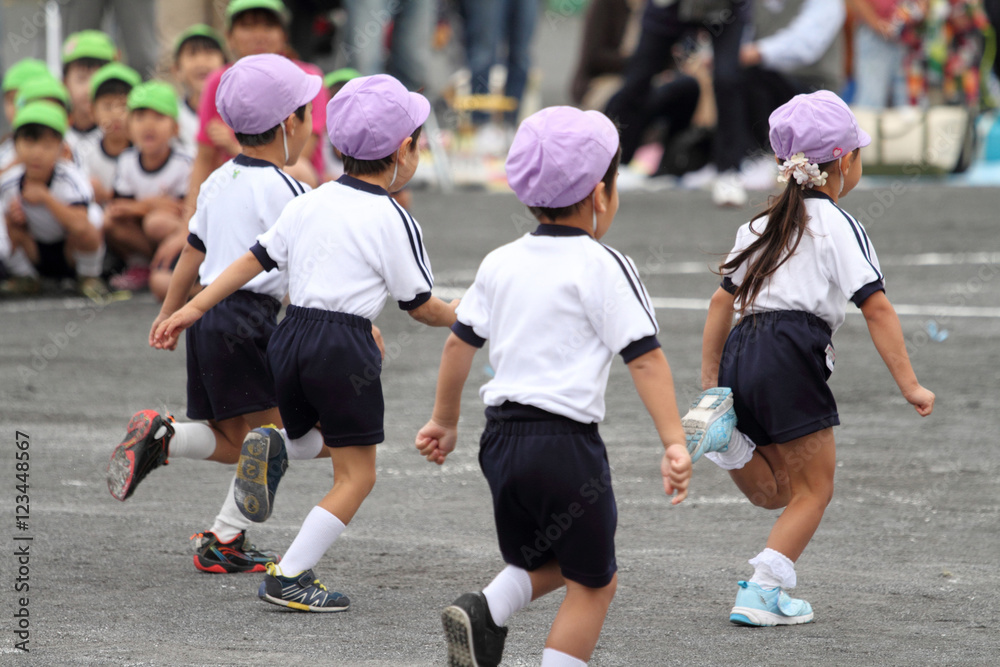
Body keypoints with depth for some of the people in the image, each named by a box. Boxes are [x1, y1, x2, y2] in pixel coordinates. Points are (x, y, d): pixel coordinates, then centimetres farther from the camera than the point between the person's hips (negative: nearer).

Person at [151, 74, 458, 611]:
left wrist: (194, 308, 15)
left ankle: (271, 447, -4)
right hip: (344, 348, -6)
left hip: (290, 338, 6)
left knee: (320, 434, 31)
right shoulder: (392, 221, -6)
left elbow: (255, 259, 10)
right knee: (356, 475, 4)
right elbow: (420, 306, -1)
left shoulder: (308, 204, 9)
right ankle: (288, 578, -5)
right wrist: (466, 316, 18)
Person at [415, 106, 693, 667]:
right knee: (593, 581, 7)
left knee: (547, 563, 24)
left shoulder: (501, 264, 10)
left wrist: (445, 421, 31)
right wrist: (675, 443, -19)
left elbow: (460, 343, 18)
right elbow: (645, 357, -15)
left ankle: (486, 612, -3)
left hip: (503, 439, 7)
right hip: (567, 441, -7)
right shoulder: (604, 268, -9)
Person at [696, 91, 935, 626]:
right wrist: (909, 385, -8)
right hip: (789, 360, -7)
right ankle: (762, 593, -3)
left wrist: (709, 386, 24)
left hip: (739, 357, 7)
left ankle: (727, 437, -4)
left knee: (776, 492, 20)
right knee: (815, 487, 6)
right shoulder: (838, 226, -1)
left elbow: (723, 301, 21)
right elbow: (876, 307, -10)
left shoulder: (765, 223, 21)